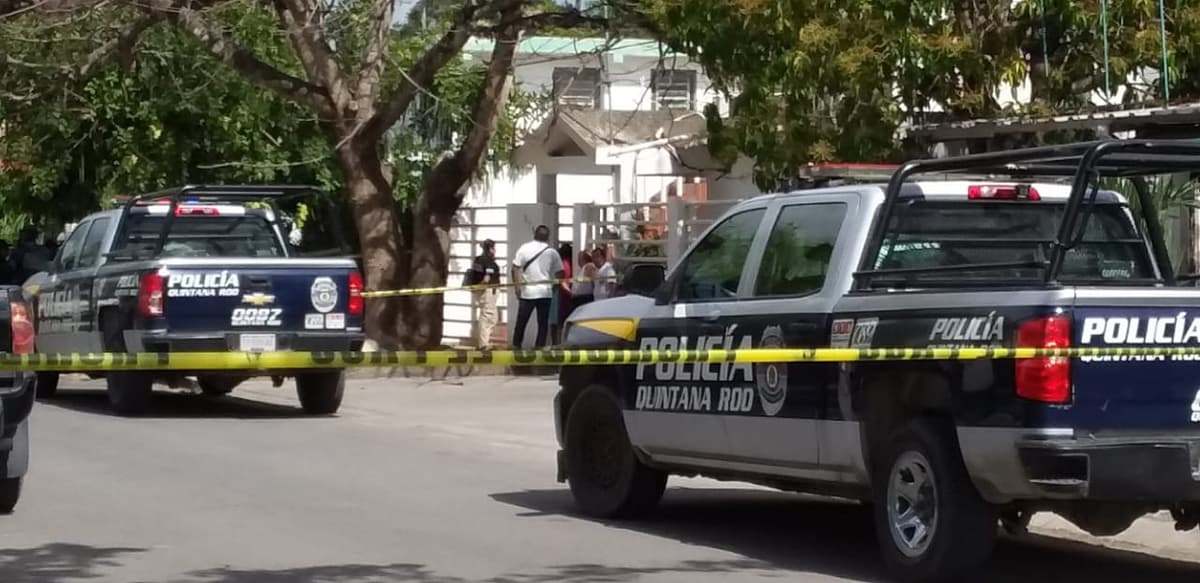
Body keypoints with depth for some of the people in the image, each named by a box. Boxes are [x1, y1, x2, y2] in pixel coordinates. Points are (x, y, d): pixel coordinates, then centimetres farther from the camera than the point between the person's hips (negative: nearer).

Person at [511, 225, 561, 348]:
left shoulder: (524, 248, -1)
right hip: (545, 292, 0)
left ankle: (516, 346, 9)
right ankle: (539, 347, -1)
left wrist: (517, 286, 0)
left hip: (527, 291, 0)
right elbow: (559, 272, 5)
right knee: (543, 324, 4)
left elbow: (515, 268, -6)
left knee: (521, 322, 7)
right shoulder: (551, 252, 2)